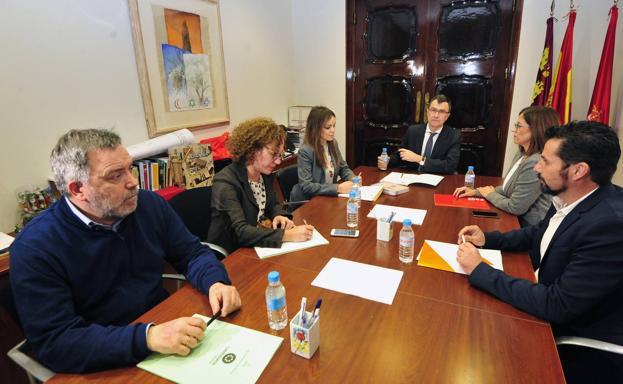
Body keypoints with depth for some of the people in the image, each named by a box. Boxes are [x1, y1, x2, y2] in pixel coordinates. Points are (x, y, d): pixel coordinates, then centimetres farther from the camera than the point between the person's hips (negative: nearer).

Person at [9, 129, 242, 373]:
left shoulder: (150, 204, -3)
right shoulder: (34, 248, -16)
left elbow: (192, 252, 3)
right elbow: (54, 342, -20)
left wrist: (216, 282, -18)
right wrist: (148, 337, -32)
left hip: (166, 325, 4)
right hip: (104, 365, -4)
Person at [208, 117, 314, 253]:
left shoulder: (265, 173, -1)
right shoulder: (225, 183, -23)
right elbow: (241, 232, -31)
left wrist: (279, 216, -7)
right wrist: (287, 235, -36)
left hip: (257, 246, 6)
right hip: (230, 254, -6)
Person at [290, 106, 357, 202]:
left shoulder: (333, 143, 2)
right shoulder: (305, 151, -20)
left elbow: (343, 167, 13)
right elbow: (306, 186, -24)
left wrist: (353, 179, -8)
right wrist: (338, 188, -28)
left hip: (329, 197, 7)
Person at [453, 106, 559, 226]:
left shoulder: (535, 163, -24)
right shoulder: (522, 155, 6)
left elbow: (515, 208, -21)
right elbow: (507, 189, 13)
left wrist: (489, 194, -4)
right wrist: (476, 191, 1)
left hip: (528, 229, -8)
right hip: (515, 220, 8)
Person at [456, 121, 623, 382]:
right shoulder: (570, 198, -8)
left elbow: (557, 306, -32)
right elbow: (540, 233, 13)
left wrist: (480, 270, -26)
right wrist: (487, 239, -1)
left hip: (576, 334, -6)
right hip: (548, 296, 6)